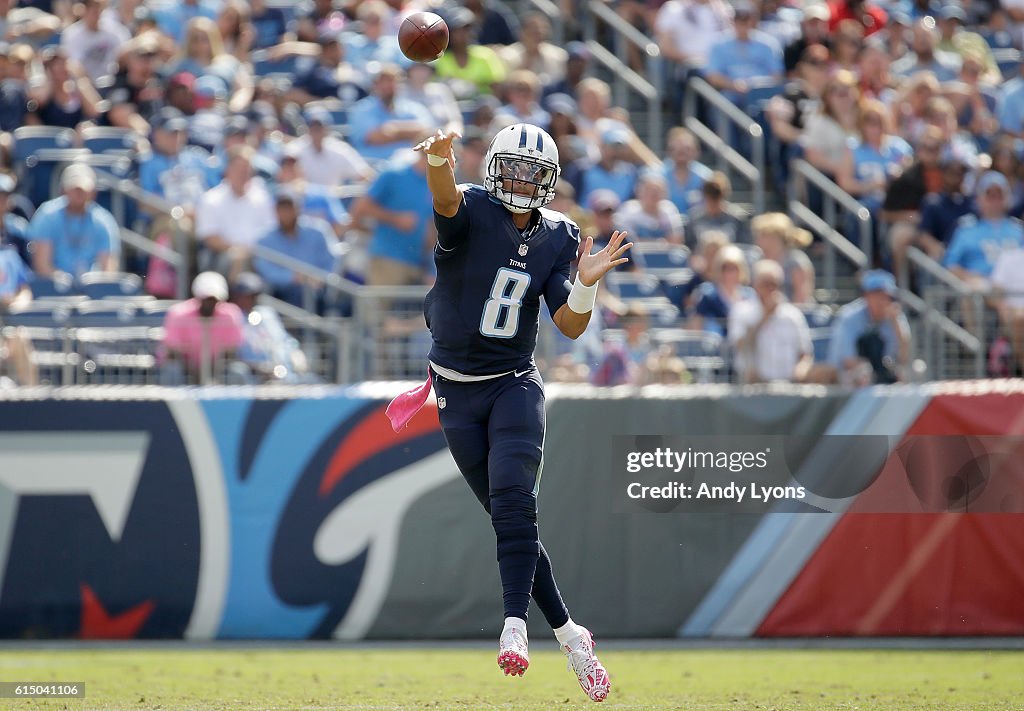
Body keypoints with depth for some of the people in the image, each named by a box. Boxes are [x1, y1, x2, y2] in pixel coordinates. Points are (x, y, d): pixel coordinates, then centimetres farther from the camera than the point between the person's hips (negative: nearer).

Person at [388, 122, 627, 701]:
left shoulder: (557, 239, 1)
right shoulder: (471, 212, -9)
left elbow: (571, 327, -1)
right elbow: (447, 196, -34)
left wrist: (586, 284, -22)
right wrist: (438, 161, -57)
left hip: (515, 386, 1)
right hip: (458, 392, -1)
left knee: (514, 501, -22)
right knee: (507, 516, 3)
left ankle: (515, 627, -26)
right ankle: (569, 634, 13)